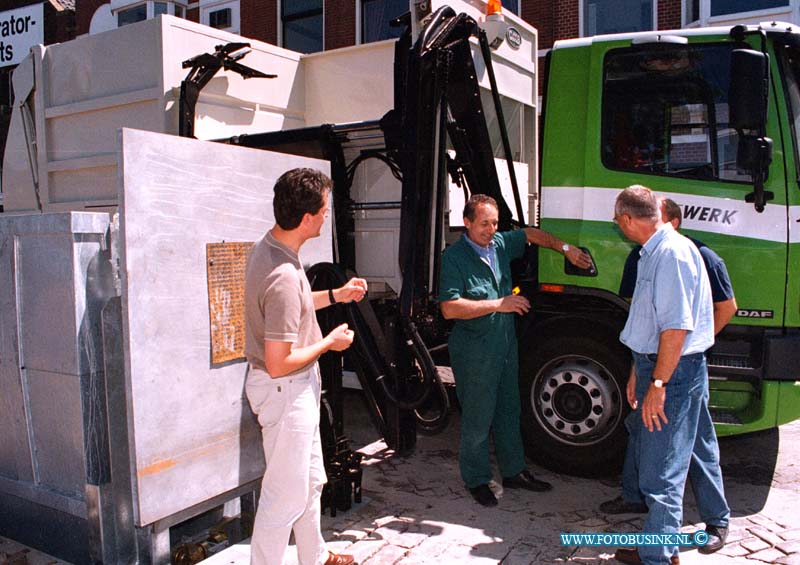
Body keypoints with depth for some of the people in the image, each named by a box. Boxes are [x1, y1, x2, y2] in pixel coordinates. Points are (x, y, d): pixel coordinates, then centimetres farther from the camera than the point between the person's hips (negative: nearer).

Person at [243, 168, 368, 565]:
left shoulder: (268, 247, 1)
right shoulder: (285, 277, -31)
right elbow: (278, 363, -29)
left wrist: (336, 295, 15)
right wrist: (330, 343, -16)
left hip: (299, 386, 11)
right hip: (285, 389, -11)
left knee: (311, 480, 25)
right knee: (286, 494, 5)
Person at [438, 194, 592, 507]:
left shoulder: (500, 243, 5)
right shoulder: (455, 257, -15)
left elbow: (532, 234, 23)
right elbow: (450, 308, -23)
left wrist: (565, 248, 12)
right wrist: (498, 305, -20)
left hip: (505, 345, 7)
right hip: (475, 351, -7)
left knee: (508, 411, 18)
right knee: (477, 419, 3)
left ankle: (513, 472, 33)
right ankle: (476, 479, 21)